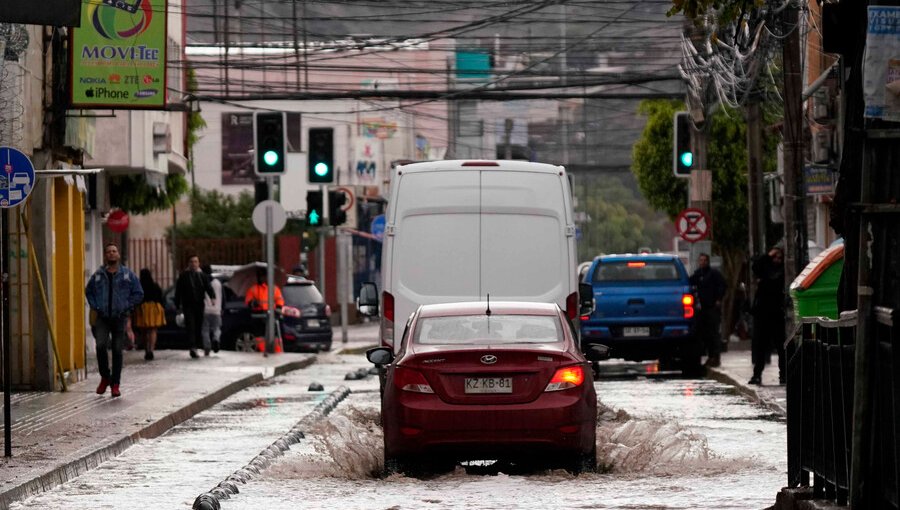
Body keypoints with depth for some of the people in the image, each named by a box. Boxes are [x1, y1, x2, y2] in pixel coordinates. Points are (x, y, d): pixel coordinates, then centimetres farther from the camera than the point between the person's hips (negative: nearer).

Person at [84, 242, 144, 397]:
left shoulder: (128, 274, 3)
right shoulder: (98, 275, 6)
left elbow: (139, 294, 8)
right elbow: (88, 291, 20)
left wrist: (126, 306, -3)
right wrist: (95, 307, 5)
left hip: (120, 317, 0)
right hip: (102, 317, 0)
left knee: (117, 350, 2)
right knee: (101, 345, -18)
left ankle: (115, 384, 9)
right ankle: (105, 377, 1)